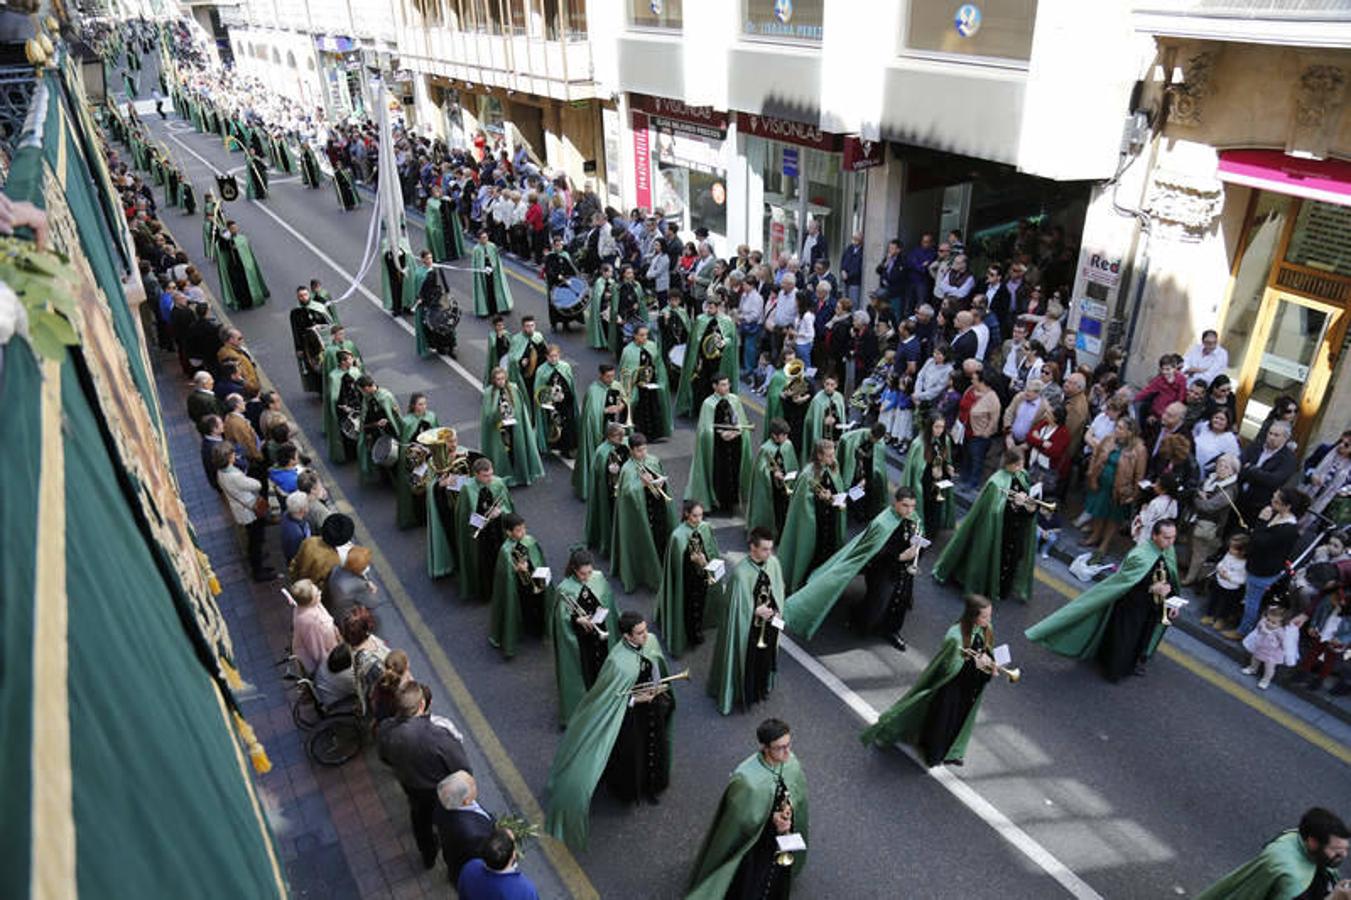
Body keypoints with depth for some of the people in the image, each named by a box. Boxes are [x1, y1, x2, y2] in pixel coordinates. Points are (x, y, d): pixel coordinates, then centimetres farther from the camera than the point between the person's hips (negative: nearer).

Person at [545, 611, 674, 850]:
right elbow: (608, 696, -22)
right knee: (631, 753, 19)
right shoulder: (618, 662, -35)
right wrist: (636, 699, -28)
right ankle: (628, 790, 49)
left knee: (654, 747, 26)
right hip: (631, 714, -6)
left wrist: (663, 693, 7)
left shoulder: (651, 641, -17)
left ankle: (651, 787, 53)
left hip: (654, 707, 6)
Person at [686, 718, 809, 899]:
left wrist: (789, 807, -18)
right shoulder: (746, 778, -35)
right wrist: (770, 819, -29)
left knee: (778, 880, 28)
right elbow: (737, 817, -21)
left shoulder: (791, 762, -19)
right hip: (752, 842, -5)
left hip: (782, 839, 5)